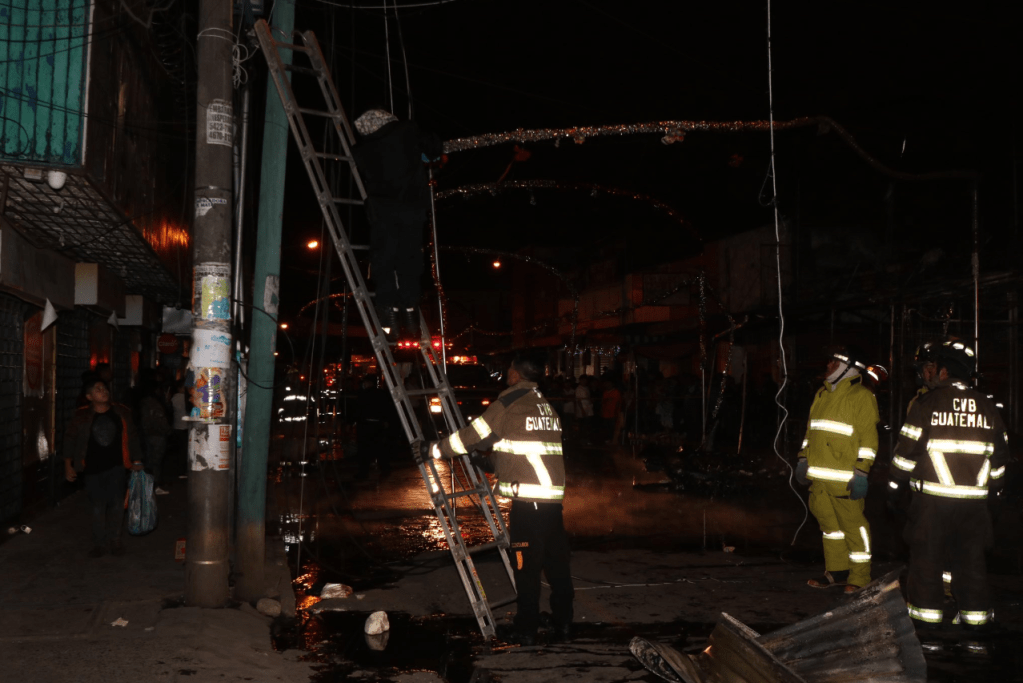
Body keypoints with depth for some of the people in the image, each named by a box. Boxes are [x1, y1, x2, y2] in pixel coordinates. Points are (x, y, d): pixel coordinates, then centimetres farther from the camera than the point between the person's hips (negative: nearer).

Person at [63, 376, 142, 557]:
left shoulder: (121, 413, 2)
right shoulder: (82, 416, -2)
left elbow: (131, 437, 11)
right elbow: (70, 438, 5)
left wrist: (136, 460, 11)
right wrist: (68, 465, 1)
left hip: (115, 466, 1)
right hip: (93, 468, -1)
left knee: (116, 504, 1)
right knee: (98, 506, 4)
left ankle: (114, 540, 14)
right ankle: (99, 543, 15)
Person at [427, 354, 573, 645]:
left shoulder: (508, 404, -5)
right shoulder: (546, 406, 17)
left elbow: (474, 436, -1)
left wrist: (435, 449, 10)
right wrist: (493, 462, 38)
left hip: (527, 498, -7)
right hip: (554, 496, 7)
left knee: (527, 565, 1)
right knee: (557, 561, 14)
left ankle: (526, 629, 8)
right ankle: (563, 623, 22)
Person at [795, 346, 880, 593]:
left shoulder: (861, 396, -7)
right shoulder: (823, 394, 17)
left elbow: (868, 438, -12)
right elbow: (811, 429, 23)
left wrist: (861, 472, -17)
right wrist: (803, 459, 18)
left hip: (845, 478, -7)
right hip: (819, 475, 7)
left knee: (853, 525, 0)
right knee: (829, 523, 13)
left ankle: (859, 578, 9)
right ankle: (837, 571, 24)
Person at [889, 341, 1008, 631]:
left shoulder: (927, 402, -7)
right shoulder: (986, 406, 8)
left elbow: (909, 447, -8)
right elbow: (1000, 450, 16)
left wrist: (896, 482, 3)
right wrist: (994, 485, 29)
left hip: (933, 496, -4)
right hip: (974, 497, 4)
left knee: (927, 554, 4)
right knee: (971, 555, 12)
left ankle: (927, 611, 7)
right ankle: (975, 613, 17)